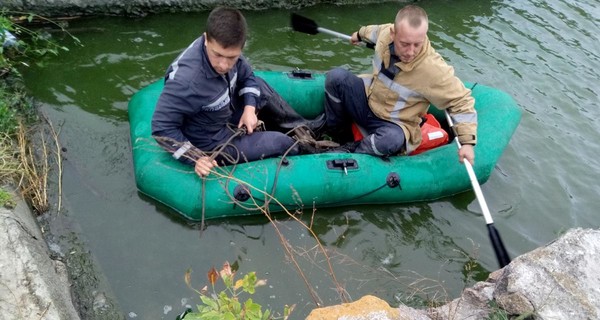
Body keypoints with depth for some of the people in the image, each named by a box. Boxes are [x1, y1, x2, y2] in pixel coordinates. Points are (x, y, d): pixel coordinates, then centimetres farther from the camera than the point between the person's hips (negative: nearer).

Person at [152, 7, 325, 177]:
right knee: (280, 142, -2)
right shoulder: (186, 80, -39)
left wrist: (250, 108, -13)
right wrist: (195, 159, -35)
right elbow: (162, 128, -31)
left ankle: (301, 127, 25)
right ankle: (301, 152, 32)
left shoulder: (227, 50, -18)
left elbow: (248, 77, 2)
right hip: (211, 143, -7)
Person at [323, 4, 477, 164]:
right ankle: (338, 137, 1)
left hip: (393, 124, -5)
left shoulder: (434, 69, -30)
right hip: (366, 101, 5)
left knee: (393, 139, -39)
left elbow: (461, 100, -20)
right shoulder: (386, 33, -16)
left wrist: (467, 142, -27)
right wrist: (360, 35, 33)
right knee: (337, 76, -17)